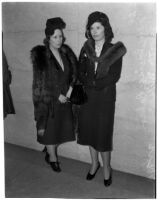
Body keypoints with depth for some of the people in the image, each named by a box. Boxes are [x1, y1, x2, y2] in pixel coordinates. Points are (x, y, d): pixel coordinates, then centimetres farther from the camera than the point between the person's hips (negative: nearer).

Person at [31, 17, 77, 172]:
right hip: (47, 100, -5)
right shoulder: (40, 55, -14)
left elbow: (75, 71, 7)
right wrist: (58, 95, -14)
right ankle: (52, 157, 29)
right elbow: (40, 81, -15)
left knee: (62, 128, 13)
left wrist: (70, 89, -7)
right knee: (49, 128, 8)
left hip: (65, 98, 5)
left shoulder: (66, 52, 2)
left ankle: (49, 150, 39)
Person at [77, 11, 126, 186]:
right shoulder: (86, 49, 5)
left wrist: (92, 82, -13)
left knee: (103, 132, 1)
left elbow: (114, 77, -11)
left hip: (105, 97, -3)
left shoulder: (114, 50, -4)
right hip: (87, 97, 4)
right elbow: (80, 73, 1)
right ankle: (94, 163, 31)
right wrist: (93, 83, -15)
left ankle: (106, 167, 23)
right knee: (89, 129, 10)